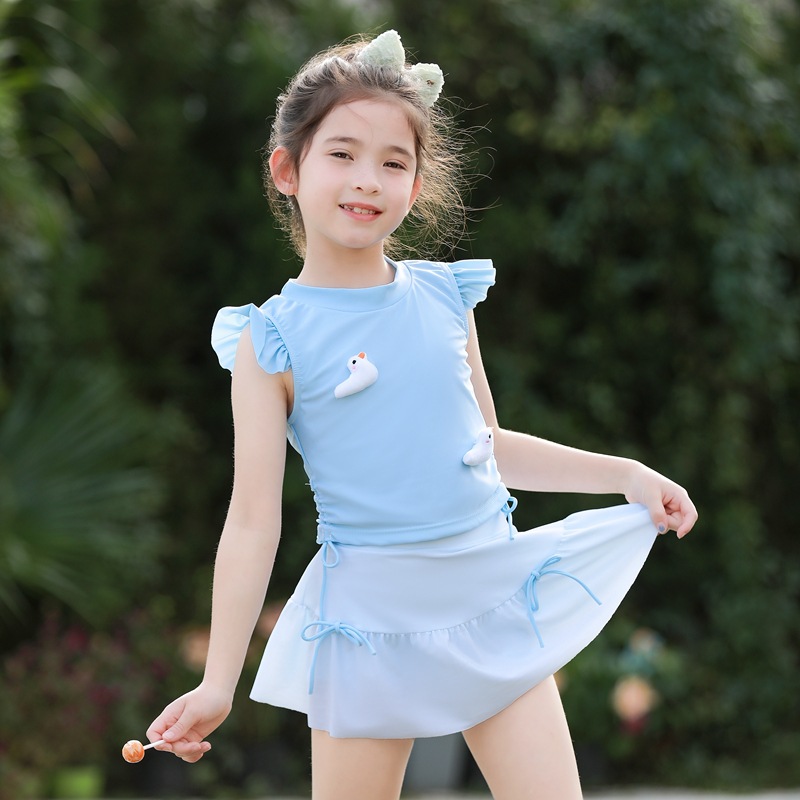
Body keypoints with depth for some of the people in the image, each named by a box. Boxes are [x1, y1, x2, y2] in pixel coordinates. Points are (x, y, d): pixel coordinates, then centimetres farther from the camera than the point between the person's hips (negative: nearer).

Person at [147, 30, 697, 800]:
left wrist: (623, 473, 14)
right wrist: (217, 685, -8)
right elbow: (253, 521, -5)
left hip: (490, 592, 3)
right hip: (368, 614, -3)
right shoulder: (273, 341, -6)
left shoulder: (445, 297, 5)